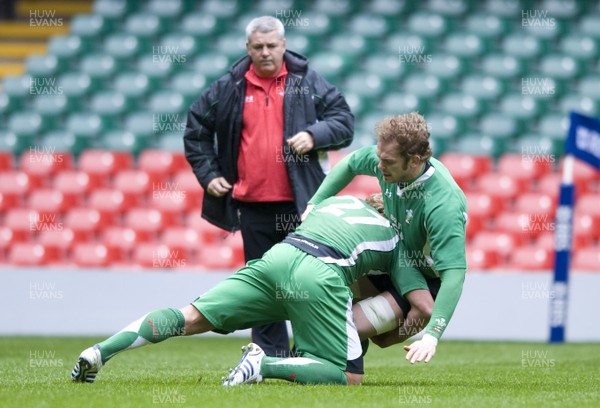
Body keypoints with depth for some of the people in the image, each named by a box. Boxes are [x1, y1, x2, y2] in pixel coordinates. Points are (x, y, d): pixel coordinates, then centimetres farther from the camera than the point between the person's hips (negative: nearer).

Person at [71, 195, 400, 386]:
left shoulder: (338, 201, 34)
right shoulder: (394, 239, 24)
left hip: (278, 254, 5)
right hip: (321, 276, -4)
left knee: (192, 317, 3)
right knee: (349, 377, -1)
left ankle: (100, 352, -12)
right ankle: (263, 365, -20)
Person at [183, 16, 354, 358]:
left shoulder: (307, 83, 4)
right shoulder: (228, 89, 8)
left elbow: (344, 121, 3)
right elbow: (196, 131, 19)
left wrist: (314, 135, -14)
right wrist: (208, 174, 11)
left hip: (301, 204, -2)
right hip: (252, 205, 2)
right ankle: (271, 357, 13)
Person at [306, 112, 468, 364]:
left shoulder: (443, 205, -37)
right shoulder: (386, 158, -14)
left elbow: (454, 274, -41)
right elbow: (349, 164, 11)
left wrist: (432, 336, -48)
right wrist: (315, 203, 4)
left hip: (429, 281, -8)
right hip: (396, 261, 8)